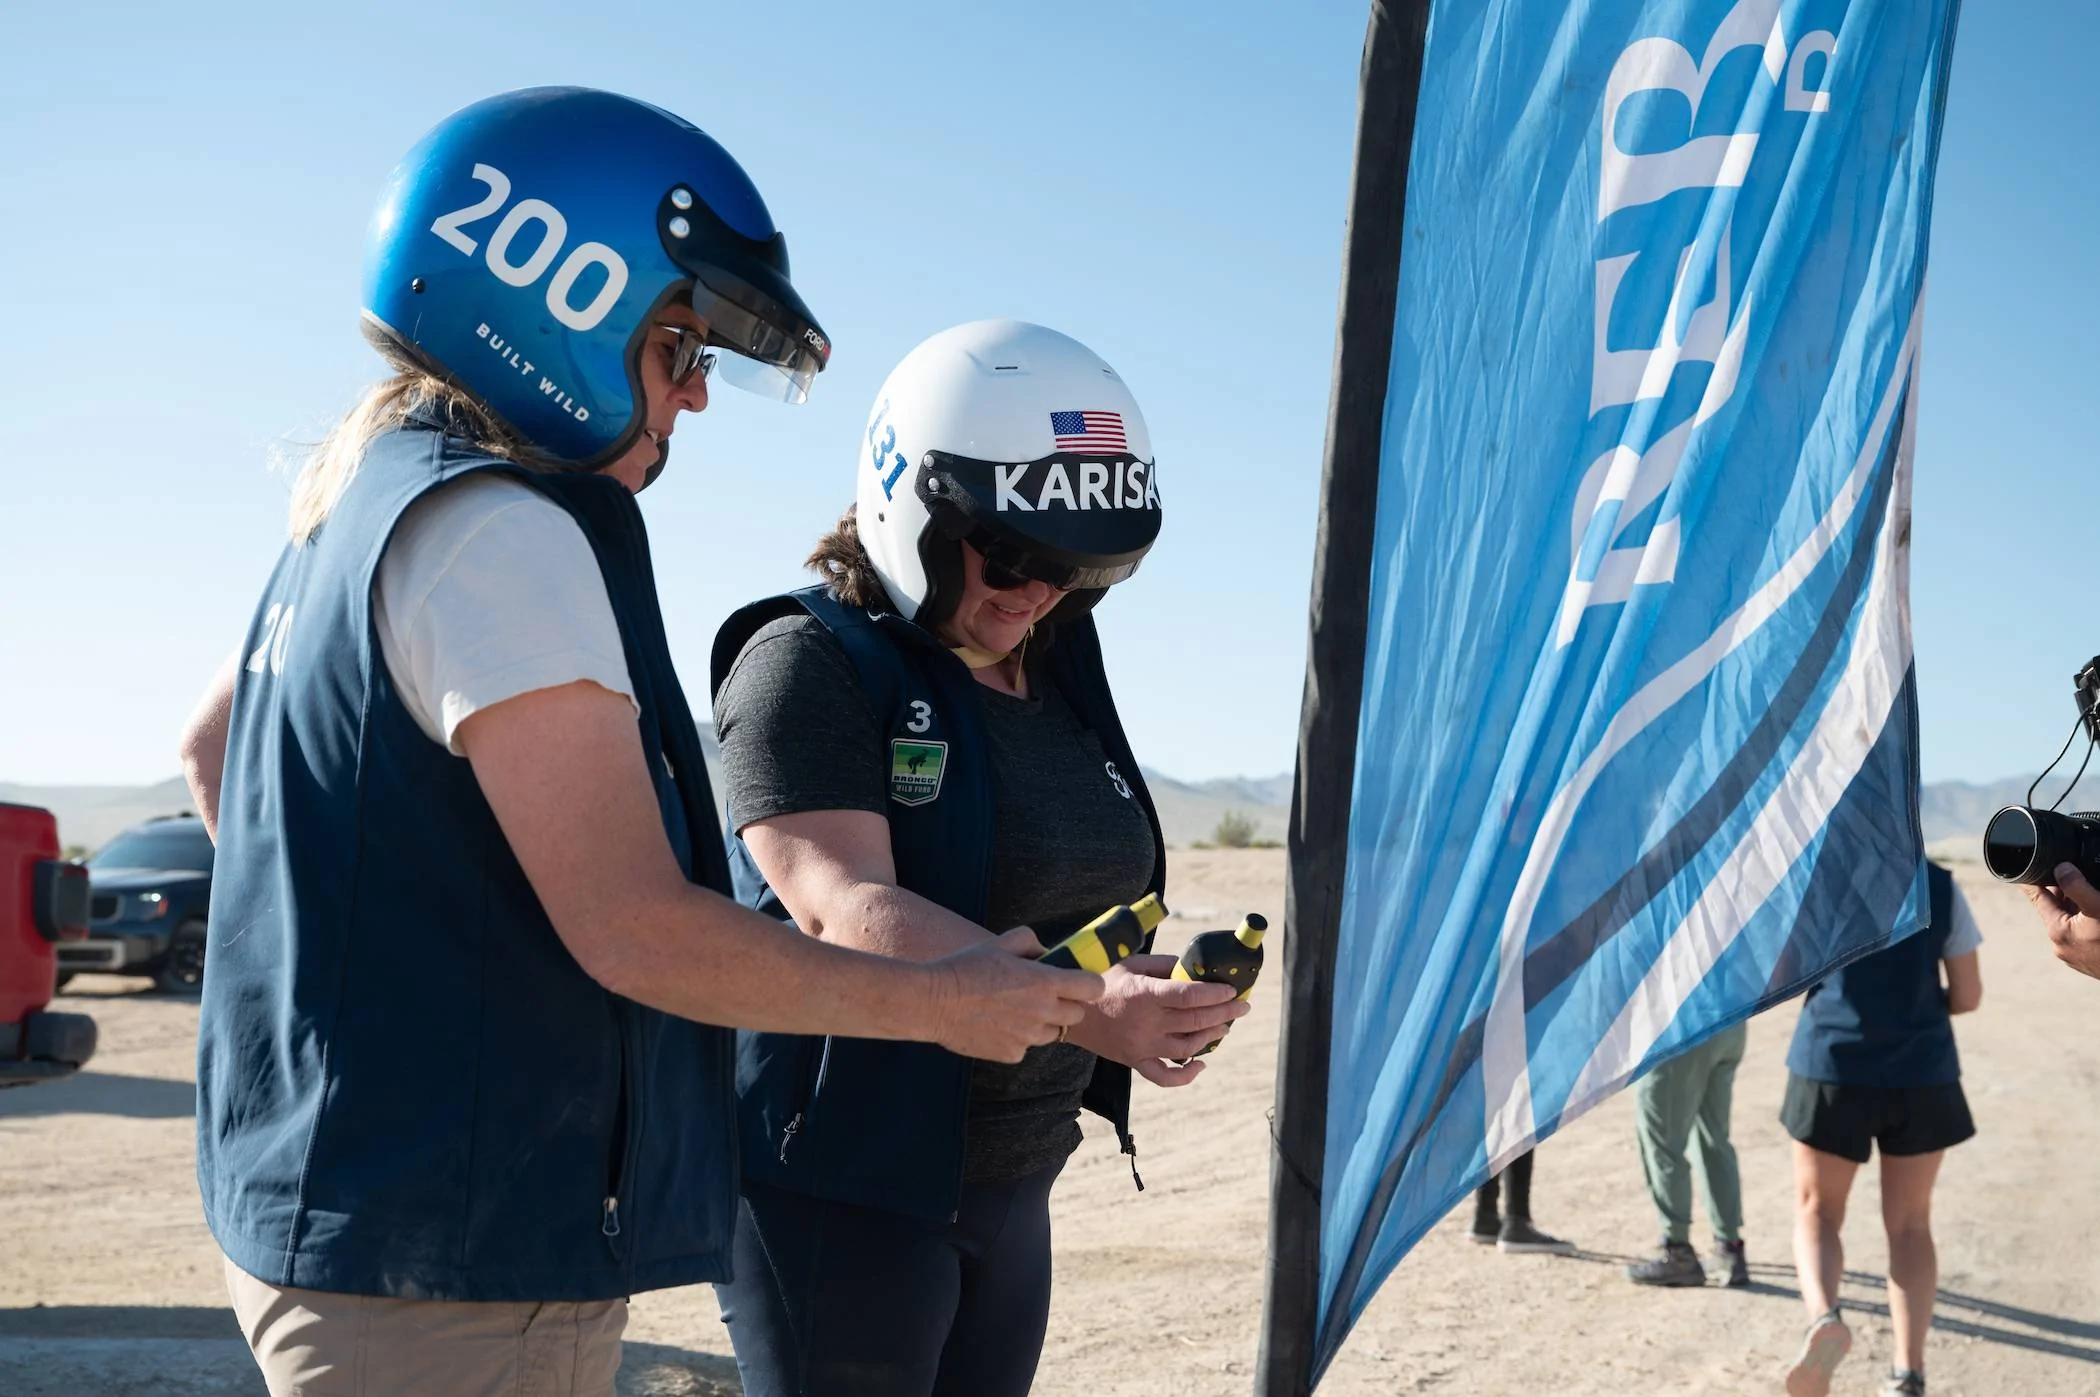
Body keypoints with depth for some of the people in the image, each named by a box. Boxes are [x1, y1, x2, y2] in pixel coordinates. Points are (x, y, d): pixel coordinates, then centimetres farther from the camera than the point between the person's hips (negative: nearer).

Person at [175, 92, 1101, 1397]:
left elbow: (211, 747, 28)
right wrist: (946, 1003, -12)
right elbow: (637, 929, -23)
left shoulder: (364, 511, 12)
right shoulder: (498, 532, -19)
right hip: (453, 1279, -10)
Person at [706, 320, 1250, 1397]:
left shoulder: (1060, 681, 12)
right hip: (841, 1187, -7)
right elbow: (845, 908, -25)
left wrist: (1157, 994, 1)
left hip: (1012, 1190, 8)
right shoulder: (811, 662, -12)